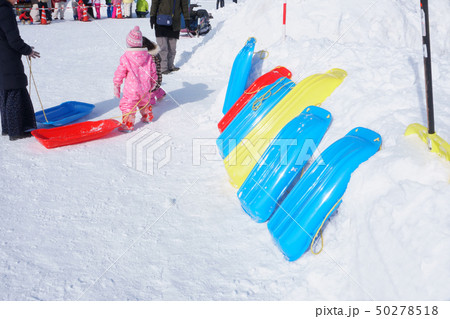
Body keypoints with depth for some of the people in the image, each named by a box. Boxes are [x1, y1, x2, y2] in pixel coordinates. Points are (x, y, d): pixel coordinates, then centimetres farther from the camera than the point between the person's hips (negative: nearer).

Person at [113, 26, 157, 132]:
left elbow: (120, 73, -8)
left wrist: (116, 86, 4)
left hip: (131, 89, -5)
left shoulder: (125, 58, -13)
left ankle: (128, 124, 0)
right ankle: (147, 117, 45)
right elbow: (153, 71, 8)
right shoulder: (148, 57, 0)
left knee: (127, 105, 2)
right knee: (144, 102, 28)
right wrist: (152, 84, 23)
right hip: (145, 88, 5)